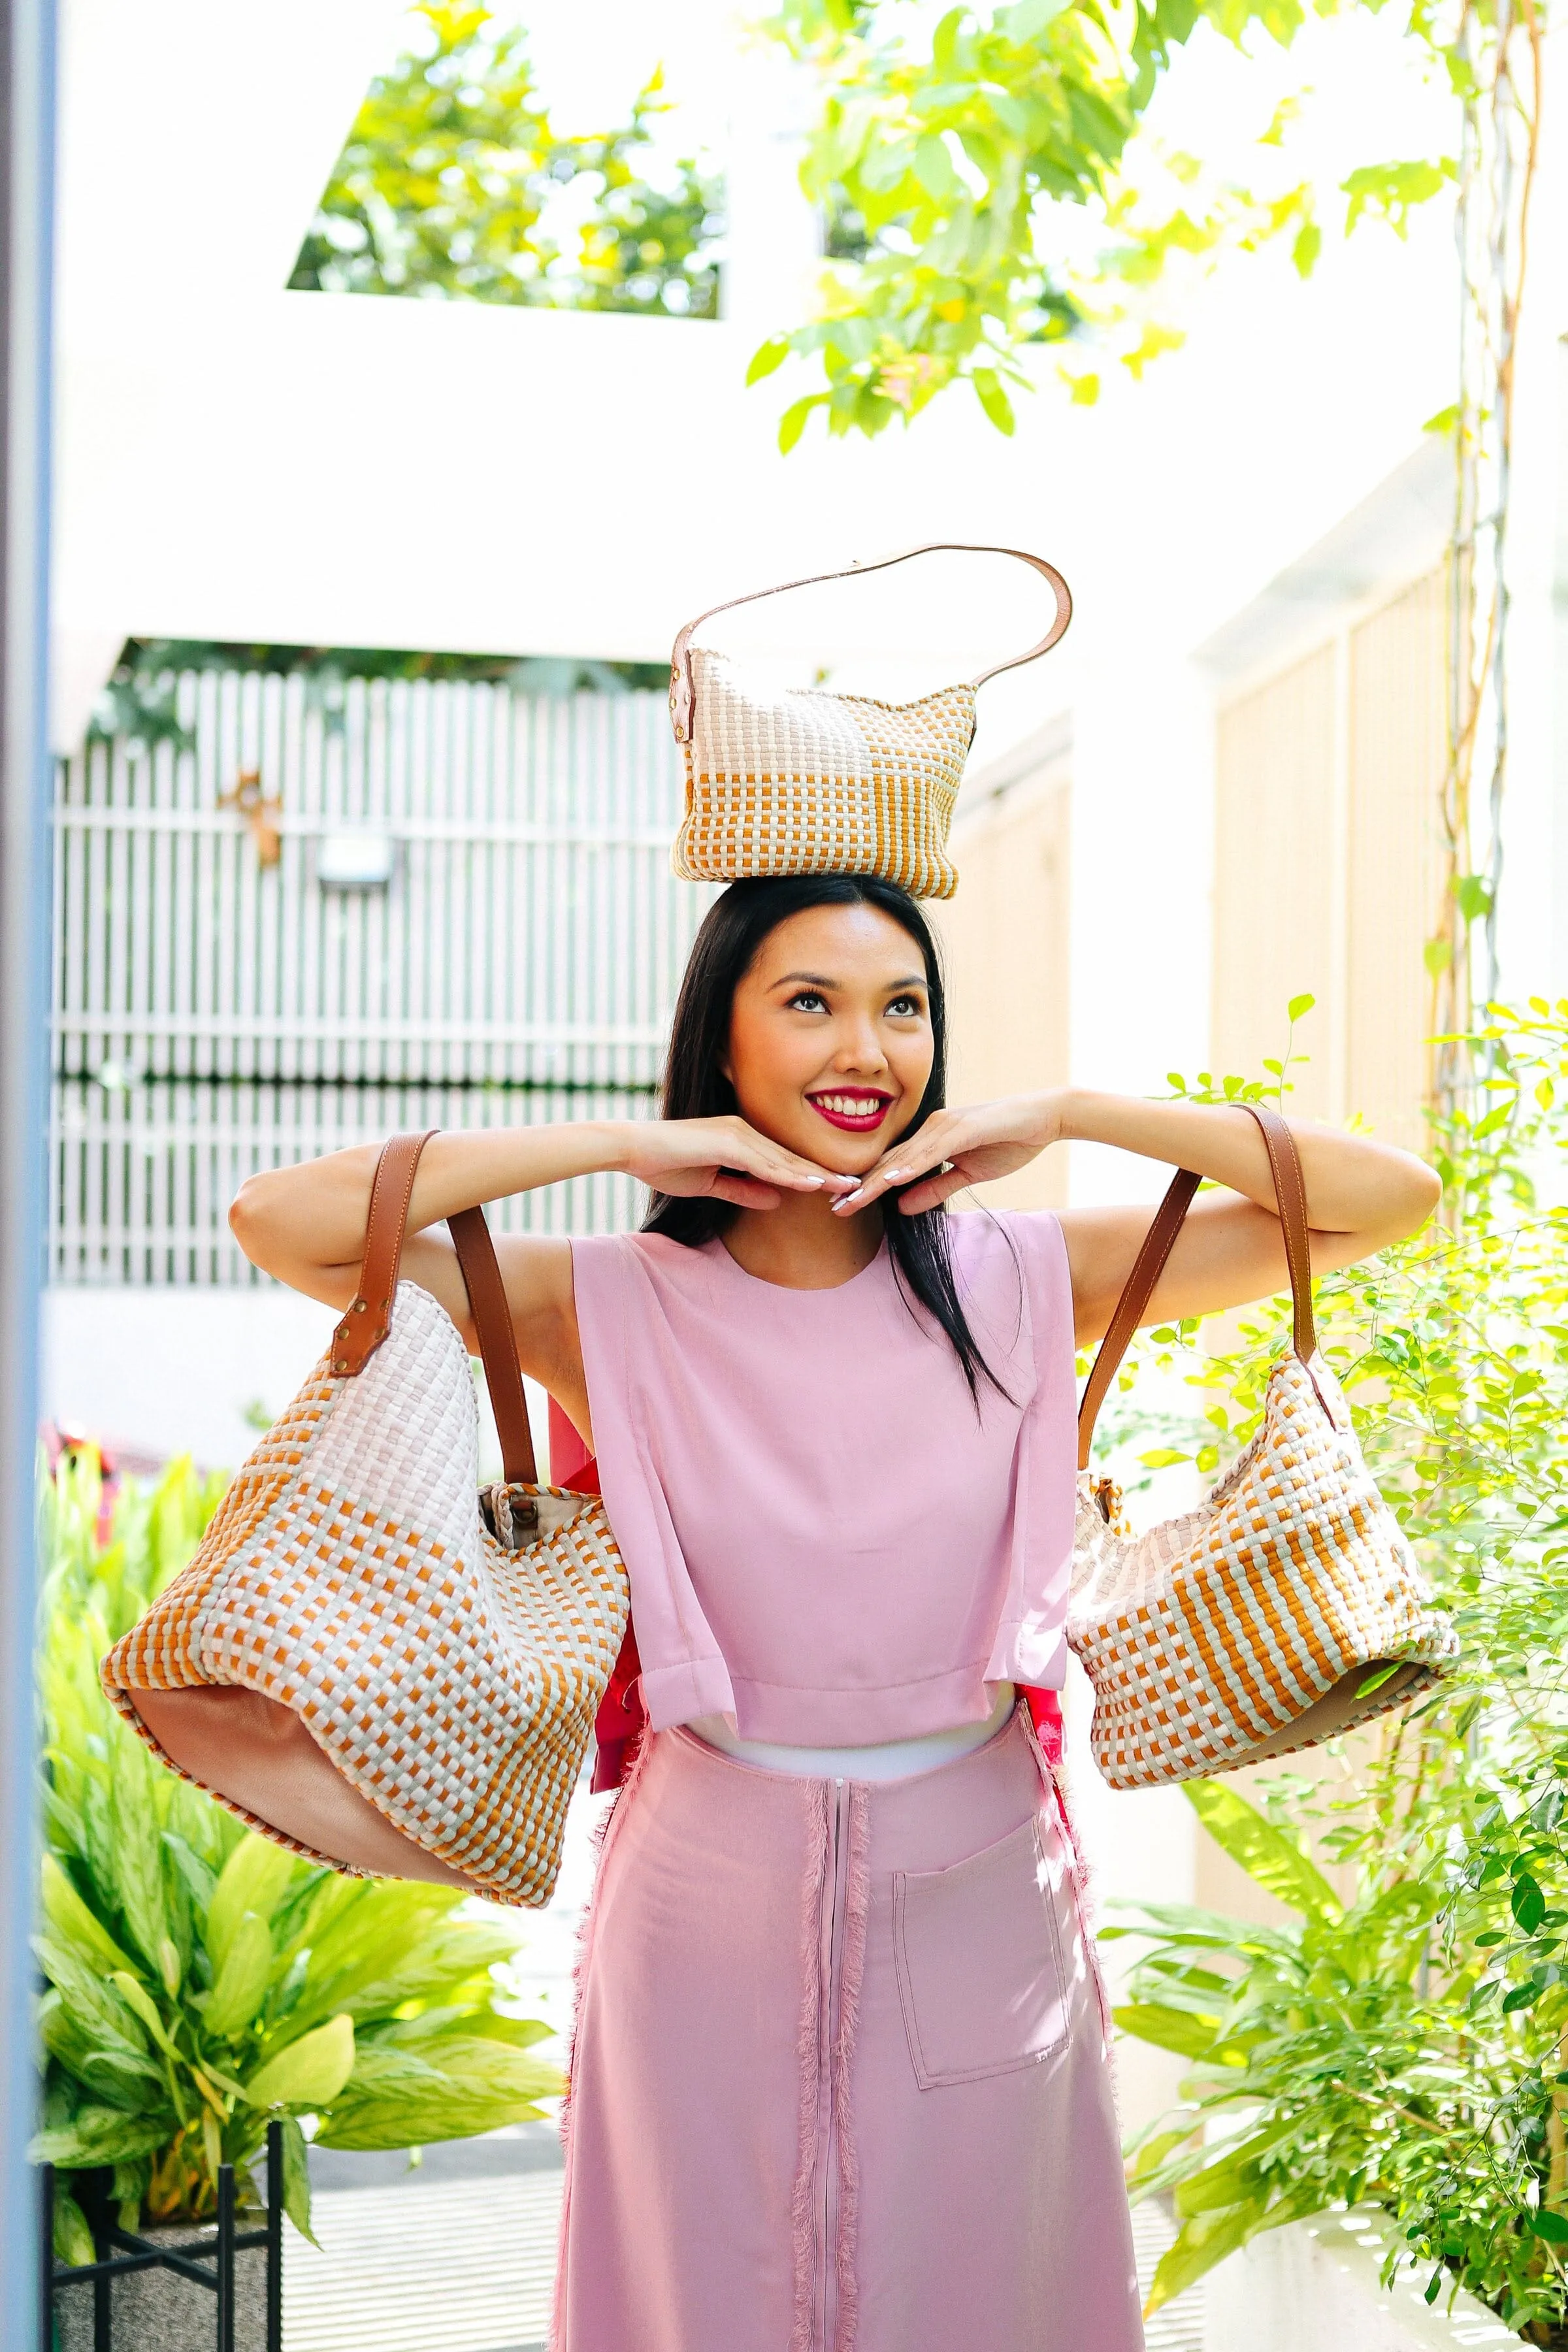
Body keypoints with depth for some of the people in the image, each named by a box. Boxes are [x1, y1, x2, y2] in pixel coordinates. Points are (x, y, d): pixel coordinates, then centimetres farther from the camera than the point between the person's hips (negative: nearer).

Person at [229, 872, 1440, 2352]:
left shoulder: (1018, 1284, -3)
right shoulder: (615, 1309, -7)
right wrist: (623, 1145, -16)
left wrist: (1072, 1113, -11)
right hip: (713, 1896, -1)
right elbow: (282, 1221, -17)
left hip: (976, 1895, 2)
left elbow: (1389, 1202, -5)